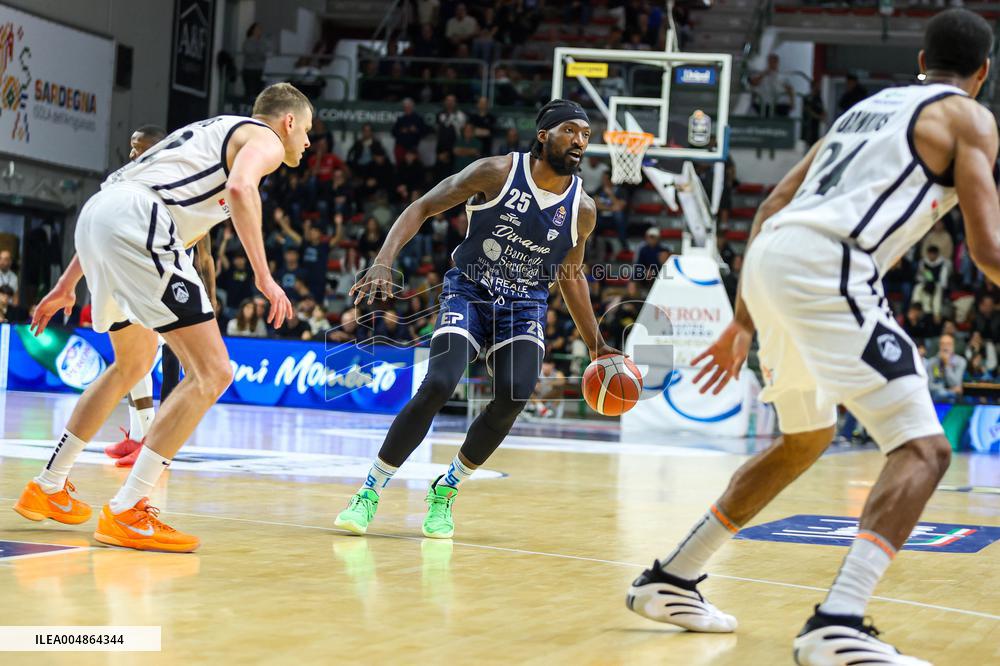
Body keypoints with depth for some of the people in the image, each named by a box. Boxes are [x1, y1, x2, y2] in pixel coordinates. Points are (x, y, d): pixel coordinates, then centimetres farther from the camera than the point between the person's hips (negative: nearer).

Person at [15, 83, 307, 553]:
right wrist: (263, 276, -15)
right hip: (136, 219, -10)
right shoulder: (265, 140, 10)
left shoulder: (212, 134, 35)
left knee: (134, 363, 29)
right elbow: (240, 187, -16)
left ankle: (48, 489, 35)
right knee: (212, 372, -8)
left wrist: (68, 284, 37)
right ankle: (126, 513, -12)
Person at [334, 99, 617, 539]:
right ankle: (369, 493, -8)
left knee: (514, 396, -22)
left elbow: (570, 274, 15)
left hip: (524, 308, 3)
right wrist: (384, 262, -22)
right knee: (437, 386, -23)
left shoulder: (582, 209, -2)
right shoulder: (498, 172, -12)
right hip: (468, 293, -3)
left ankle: (444, 492, 0)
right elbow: (423, 208, -8)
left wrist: (596, 347, 17)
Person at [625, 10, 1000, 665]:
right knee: (923, 450, -8)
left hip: (769, 258, 8)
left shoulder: (869, 107, 30)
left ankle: (670, 581, 32)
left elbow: (771, 207, 28)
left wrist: (744, 323, 31)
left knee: (807, 439, 28)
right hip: (826, 267, -8)